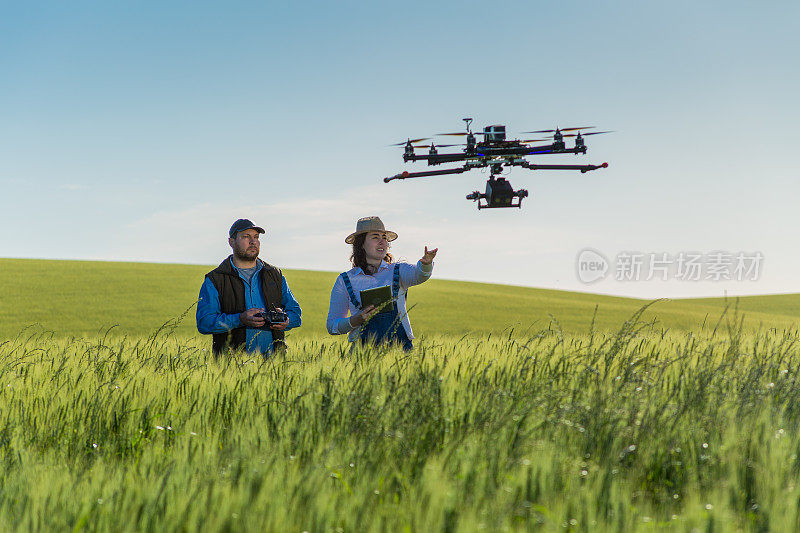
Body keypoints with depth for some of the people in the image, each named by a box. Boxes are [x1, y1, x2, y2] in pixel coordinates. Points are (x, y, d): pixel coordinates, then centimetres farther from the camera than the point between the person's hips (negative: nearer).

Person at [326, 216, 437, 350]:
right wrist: (356, 320, -10)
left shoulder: (398, 271, 11)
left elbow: (419, 275, -13)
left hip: (400, 343, 1)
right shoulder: (344, 281, 9)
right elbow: (332, 326, 10)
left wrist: (426, 263, -36)